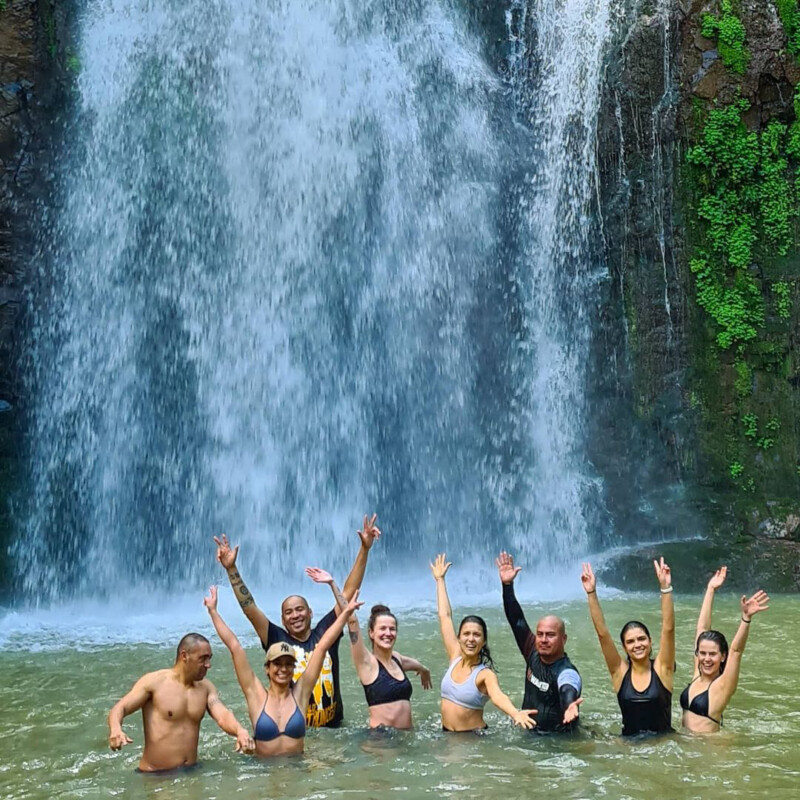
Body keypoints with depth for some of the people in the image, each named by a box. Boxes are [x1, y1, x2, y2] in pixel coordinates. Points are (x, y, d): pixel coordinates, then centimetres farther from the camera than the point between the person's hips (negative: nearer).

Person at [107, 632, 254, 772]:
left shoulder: (206, 687, 8)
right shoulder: (154, 682, -6)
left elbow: (223, 715, -6)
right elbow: (119, 708, -9)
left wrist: (240, 731, -29)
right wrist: (116, 729, -33)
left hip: (191, 773, 4)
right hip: (155, 775, -3)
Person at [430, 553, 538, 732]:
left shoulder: (486, 674, -18)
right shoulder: (456, 657, -5)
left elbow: (498, 695, -40)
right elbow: (445, 615, 1)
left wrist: (515, 714, -62)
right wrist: (440, 579, 7)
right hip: (447, 734, 5)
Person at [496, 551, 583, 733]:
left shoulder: (566, 672, -19)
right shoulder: (534, 655, 2)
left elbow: (568, 693, -42)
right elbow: (517, 620, 4)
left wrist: (570, 707, -65)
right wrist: (507, 585, -3)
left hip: (558, 740, -6)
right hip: (528, 735, 6)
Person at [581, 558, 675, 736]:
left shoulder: (662, 668, -2)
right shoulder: (620, 671, 0)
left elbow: (668, 629, -12)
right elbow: (602, 633, -7)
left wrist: (665, 588, -22)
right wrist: (591, 593, -16)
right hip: (629, 743, 1)